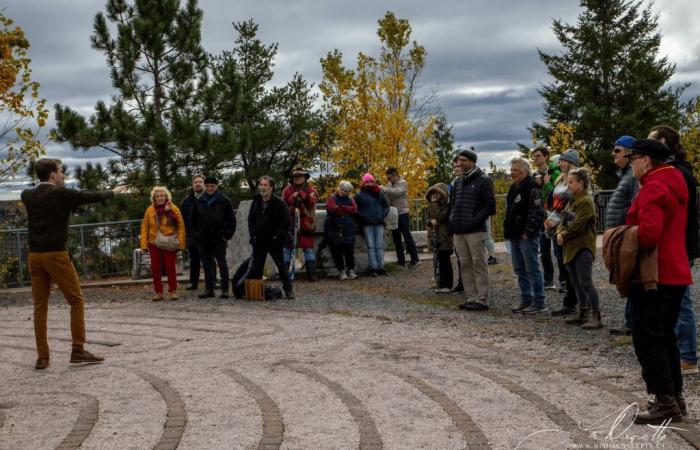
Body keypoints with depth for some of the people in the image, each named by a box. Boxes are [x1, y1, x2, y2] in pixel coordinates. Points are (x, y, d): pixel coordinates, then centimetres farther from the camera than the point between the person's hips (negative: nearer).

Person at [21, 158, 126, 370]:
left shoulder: (27, 195, 7)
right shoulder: (62, 194, -7)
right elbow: (94, 196, 4)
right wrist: (113, 192, 22)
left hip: (35, 255, 6)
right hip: (56, 254, -6)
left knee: (40, 306, 8)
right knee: (76, 301, 4)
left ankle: (42, 357, 7)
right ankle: (78, 351, 2)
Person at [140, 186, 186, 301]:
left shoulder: (173, 209, -4)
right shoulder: (150, 210, 3)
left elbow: (181, 226, -4)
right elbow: (144, 227, 4)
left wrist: (181, 243, -9)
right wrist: (144, 244, -2)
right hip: (154, 244, 3)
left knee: (170, 267, 0)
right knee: (155, 268, 5)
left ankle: (172, 291, 9)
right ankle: (158, 292, 14)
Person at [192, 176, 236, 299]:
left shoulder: (224, 201, -2)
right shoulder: (199, 202, 8)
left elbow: (231, 220, 0)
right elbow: (194, 220, 19)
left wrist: (228, 235, -4)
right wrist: (197, 233, 10)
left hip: (219, 239, -4)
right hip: (203, 239, 4)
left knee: (222, 263, -2)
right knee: (207, 265, 8)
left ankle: (225, 290, 2)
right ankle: (209, 289, 15)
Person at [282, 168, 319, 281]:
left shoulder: (310, 190, 5)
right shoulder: (287, 190, 8)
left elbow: (312, 202, -11)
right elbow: (284, 204, -1)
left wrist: (303, 195, -23)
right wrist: (292, 198, -16)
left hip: (306, 223, -1)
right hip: (290, 223, 1)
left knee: (308, 247, -1)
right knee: (287, 247, 4)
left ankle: (311, 273, 1)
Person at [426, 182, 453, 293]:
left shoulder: (447, 205, -11)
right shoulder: (434, 206, 14)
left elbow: (438, 217, -22)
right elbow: (429, 218, 13)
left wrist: (433, 204, -15)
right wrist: (431, 221, -10)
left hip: (445, 237, -7)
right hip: (436, 237, 7)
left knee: (444, 261, -3)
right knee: (440, 261, 9)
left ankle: (447, 285, 2)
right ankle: (442, 285, 14)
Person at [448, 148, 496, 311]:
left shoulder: (483, 180, -2)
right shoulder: (458, 182, 18)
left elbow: (490, 205, -8)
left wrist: (476, 220, -17)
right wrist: (452, 221, 9)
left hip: (475, 231, -7)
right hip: (458, 232, 7)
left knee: (479, 265, -4)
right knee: (465, 265, 8)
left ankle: (482, 300, 0)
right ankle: (471, 298, 14)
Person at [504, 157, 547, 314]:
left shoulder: (531, 189, -13)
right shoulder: (513, 189, 17)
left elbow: (537, 213, -19)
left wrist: (528, 233, -18)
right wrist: (509, 232, 17)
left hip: (527, 237, -10)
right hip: (515, 236, 10)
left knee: (532, 269, -6)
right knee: (519, 270, 13)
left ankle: (539, 303, -1)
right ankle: (526, 300, 21)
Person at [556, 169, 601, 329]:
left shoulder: (586, 201, -13)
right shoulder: (572, 200, 16)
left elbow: (577, 226, -19)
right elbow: (564, 221, 14)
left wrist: (564, 236, -6)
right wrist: (560, 233, -5)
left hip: (583, 247, -10)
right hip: (571, 247, 10)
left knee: (585, 282, -12)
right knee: (576, 282, 14)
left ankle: (596, 317, -10)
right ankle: (582, 313, 23)